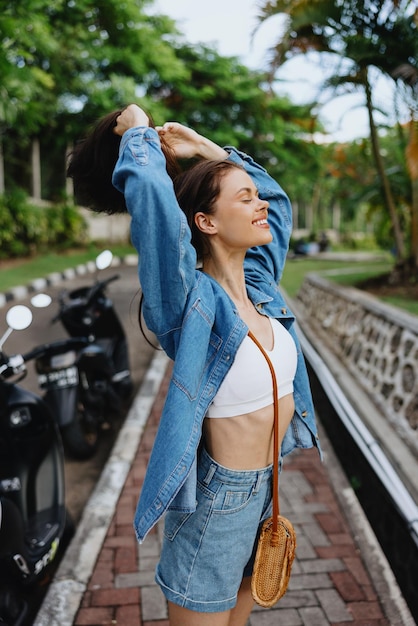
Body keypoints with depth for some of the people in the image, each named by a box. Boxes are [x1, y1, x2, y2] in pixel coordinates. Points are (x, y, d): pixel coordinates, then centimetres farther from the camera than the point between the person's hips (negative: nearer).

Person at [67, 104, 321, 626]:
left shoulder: (259, 284, -3)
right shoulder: (194, 302, -24)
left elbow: (277, 197, 13)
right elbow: (146, 188, -37)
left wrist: (201, 147, 8)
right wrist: (138, 129, -17)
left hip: (265, 486, 7)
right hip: (217, 500, -7)